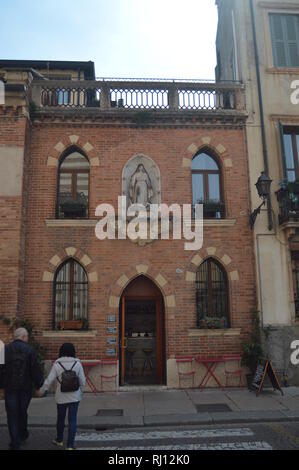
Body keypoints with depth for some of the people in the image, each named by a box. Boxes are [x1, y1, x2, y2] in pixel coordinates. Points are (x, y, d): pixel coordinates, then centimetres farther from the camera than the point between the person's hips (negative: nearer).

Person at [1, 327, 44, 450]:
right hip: (25, 387, 0)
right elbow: (36, 370, -10)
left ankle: (15, 442, 9)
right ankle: (23, 435, 34)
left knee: (12, 414, 8)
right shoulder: (30, 350, -9)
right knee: (22, 412, 20)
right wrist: (39, 385, -2)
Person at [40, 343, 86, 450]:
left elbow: (49, 380, -5)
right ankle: (70, 445, 5)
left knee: (60, 419, 20)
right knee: (72, 420, 6)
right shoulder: (77, 364, -6)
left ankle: (59, 440, 39)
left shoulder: (57, 364, -8)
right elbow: (82, 381, -2)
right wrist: (81, 392, 14)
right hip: (75, 397, 0)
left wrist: (41, 391, 11)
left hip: (61, 397, 1)